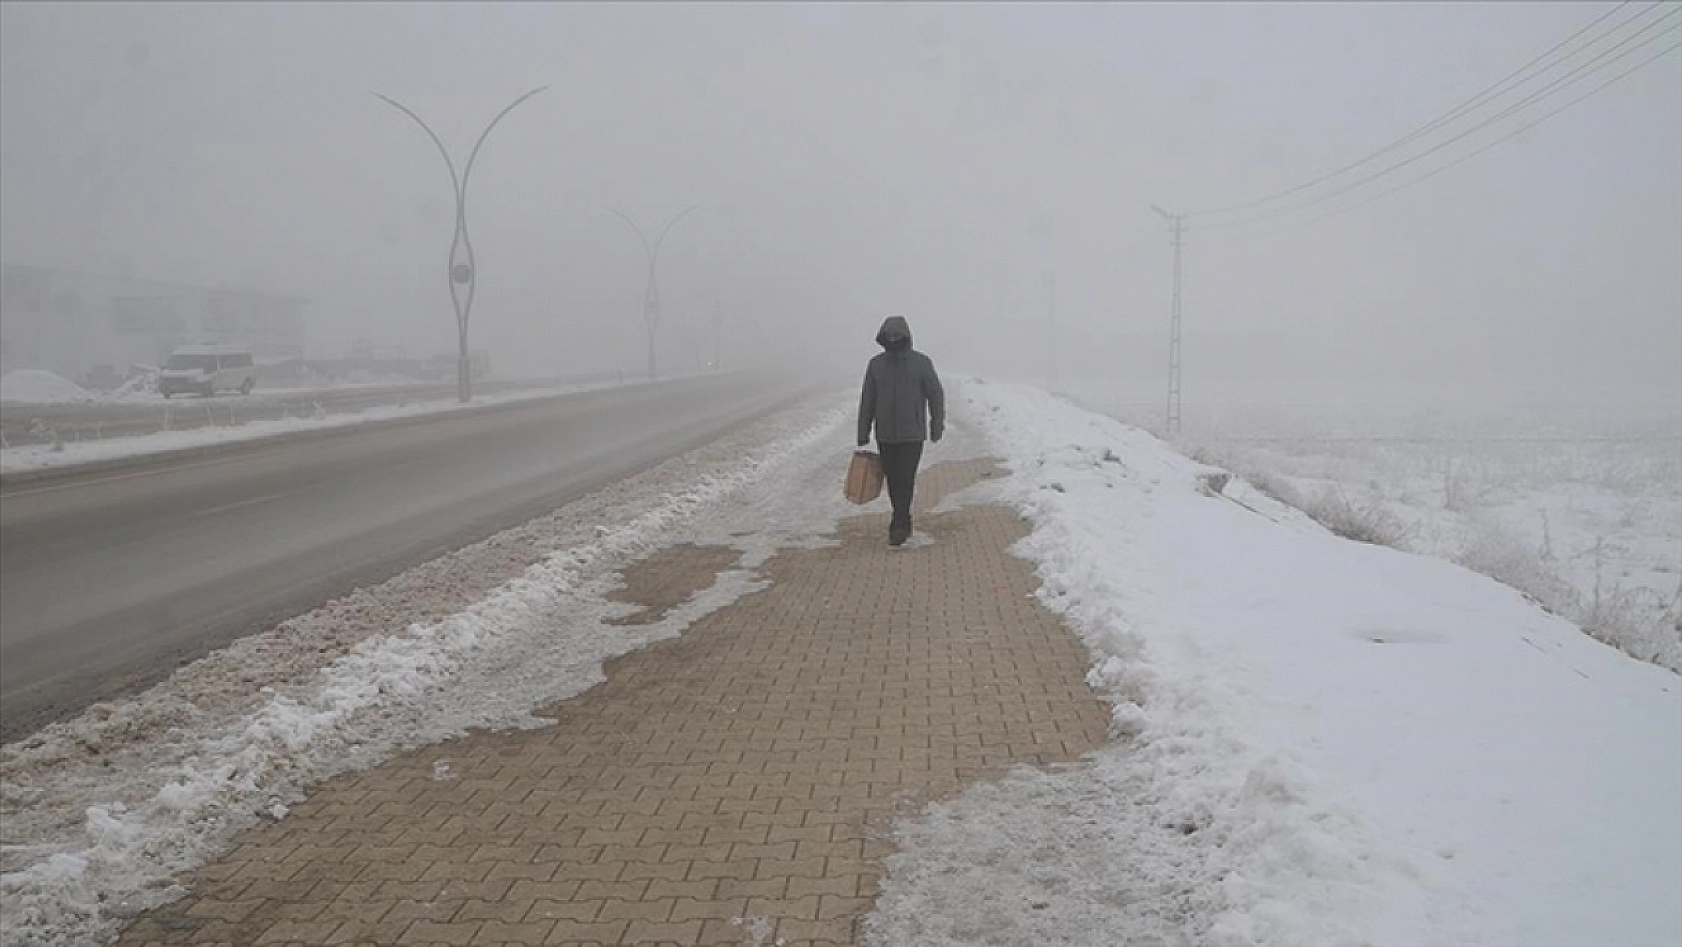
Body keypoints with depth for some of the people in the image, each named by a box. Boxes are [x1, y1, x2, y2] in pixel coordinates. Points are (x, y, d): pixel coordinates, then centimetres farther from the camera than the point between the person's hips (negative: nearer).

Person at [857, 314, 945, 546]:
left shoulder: (921, 362, -6)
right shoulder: (876, 364, 1)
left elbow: (936, 395, 1)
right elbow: (867, 401, 4)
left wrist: (936, 426, 2)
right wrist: (863, 435, 2)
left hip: (912, 434, -3)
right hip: (885, 435, 3)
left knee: (905, 480, -10)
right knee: (893, 480, 9)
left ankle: (898, 527, -8)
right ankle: (904, 522, 25)